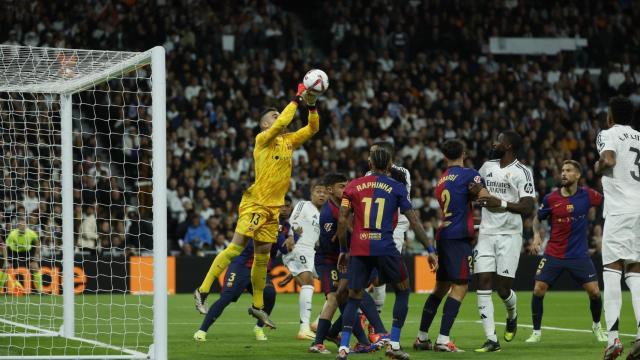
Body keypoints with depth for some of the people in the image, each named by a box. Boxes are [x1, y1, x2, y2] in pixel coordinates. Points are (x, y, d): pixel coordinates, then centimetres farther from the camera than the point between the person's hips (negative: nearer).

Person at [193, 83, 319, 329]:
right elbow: (282, 123, -23)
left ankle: (257, 306, 20)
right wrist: (297, 99, -15)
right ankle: (203, 291, -9)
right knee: (236, 247, -14)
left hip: (273, 208, 7)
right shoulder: (263, 139, -6)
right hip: (254, 204, -7)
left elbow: (313, 128, 17)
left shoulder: (289, 141, 14)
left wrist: (312, 106, 1)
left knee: (262, 257, 11)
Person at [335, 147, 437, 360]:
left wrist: (343, 250, 15)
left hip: (359, 249, 2)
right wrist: (430, 250, 7)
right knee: (403, 291, 17)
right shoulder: (397, 188, 6)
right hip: (385, 247, -2)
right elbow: (414, 222, 3)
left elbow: (342, 220, 6)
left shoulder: (353, 186, 10)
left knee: (354, 298, 9)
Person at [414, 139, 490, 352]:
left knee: (441, 287, 16)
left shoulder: (441, 180, 17)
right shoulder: (468, 174, -5)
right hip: (459, 237, -8)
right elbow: (484, 197, -18)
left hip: (443, 235, 8)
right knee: (460, 287, -7)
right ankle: (443, 340, -14)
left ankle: (421, 338, 18)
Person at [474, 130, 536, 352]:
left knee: (502, 287, -5)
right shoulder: (487, 167, 12)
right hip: (486, 234, 5)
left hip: (509, 235, -5)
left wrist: (501, 203, -19)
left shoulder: (521, 173, -7)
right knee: (483, 284, -6)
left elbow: (528, 208, -13)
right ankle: (491, 340, -6)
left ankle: (512, 315, 31)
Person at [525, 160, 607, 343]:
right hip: (553, 254, 1)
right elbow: (537, 218, 11)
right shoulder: (551, 199, -3)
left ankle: (597, 326, 22)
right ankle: (536, 332, 7)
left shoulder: (587, 195, -5)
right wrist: (536, 234, -5)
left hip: (579, 255, -1)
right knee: (538, 289, -10)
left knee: (594, 292, -6)